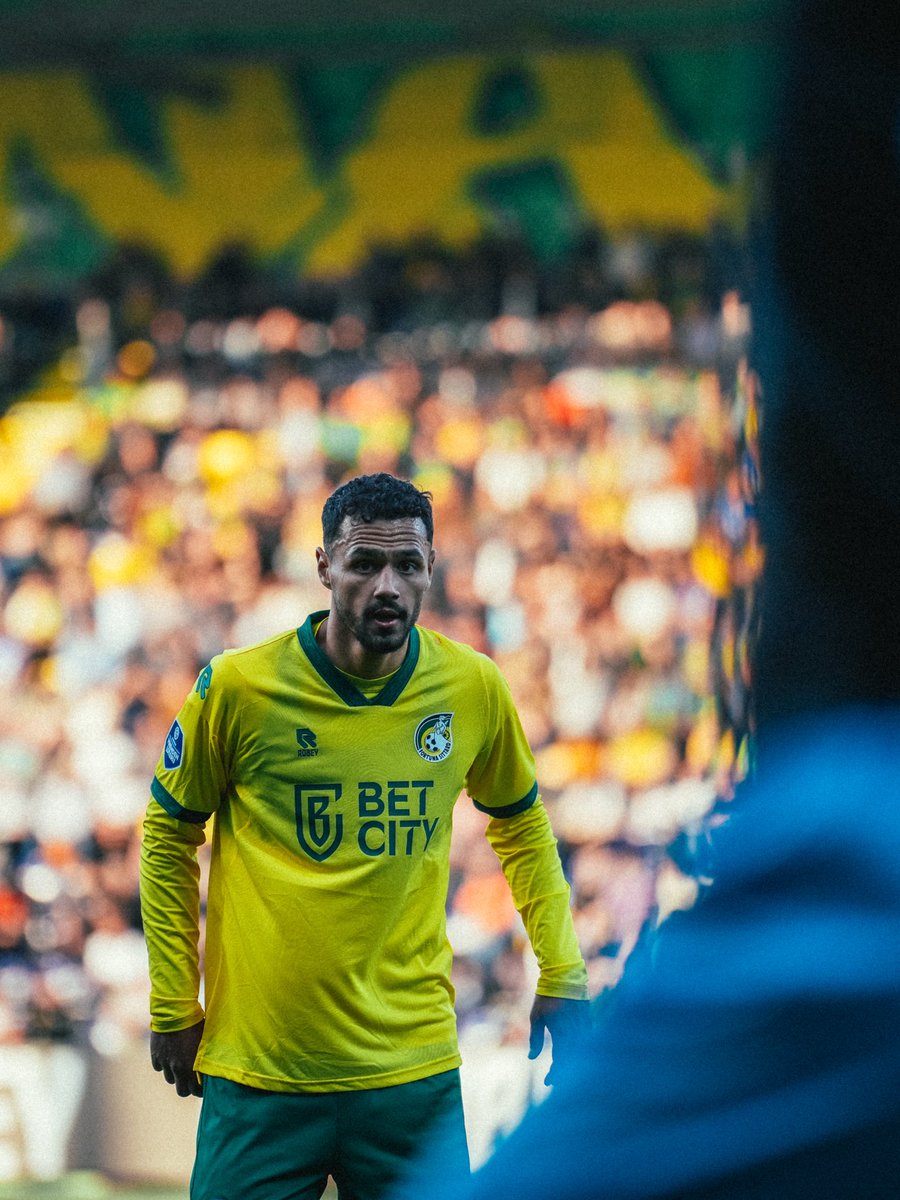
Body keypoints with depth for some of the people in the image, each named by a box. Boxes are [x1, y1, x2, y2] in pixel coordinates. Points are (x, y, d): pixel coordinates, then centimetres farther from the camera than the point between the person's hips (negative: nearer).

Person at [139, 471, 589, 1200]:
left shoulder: (474, 689, -1)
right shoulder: (238, 688, -8)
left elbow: (521, 824, 17)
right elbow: (169, 837, 5)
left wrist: (561, 975, 9)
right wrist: (174, 1009, 4)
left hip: (414, 1070, 2)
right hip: (258, 1076, -2)